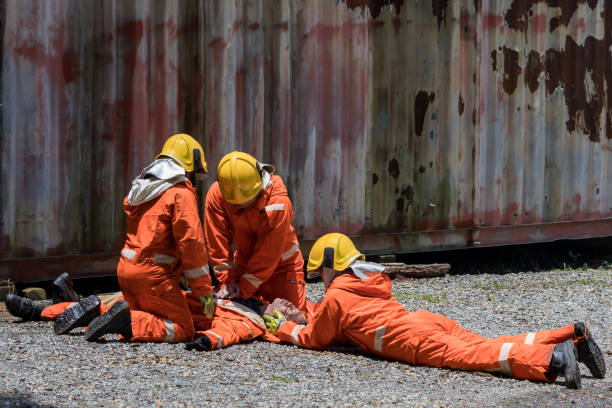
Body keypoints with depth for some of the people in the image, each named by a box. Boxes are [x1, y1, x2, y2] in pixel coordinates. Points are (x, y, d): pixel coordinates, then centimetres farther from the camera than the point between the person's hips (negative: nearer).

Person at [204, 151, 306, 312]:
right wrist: (228, 281, -19)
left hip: (281, 265, -3)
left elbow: (269, 252, -26)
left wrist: (244, 288, -26)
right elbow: (218, 243, -13)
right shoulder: (216, 195, -19)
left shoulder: (278, 202, -30)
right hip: (244, 264, 3)